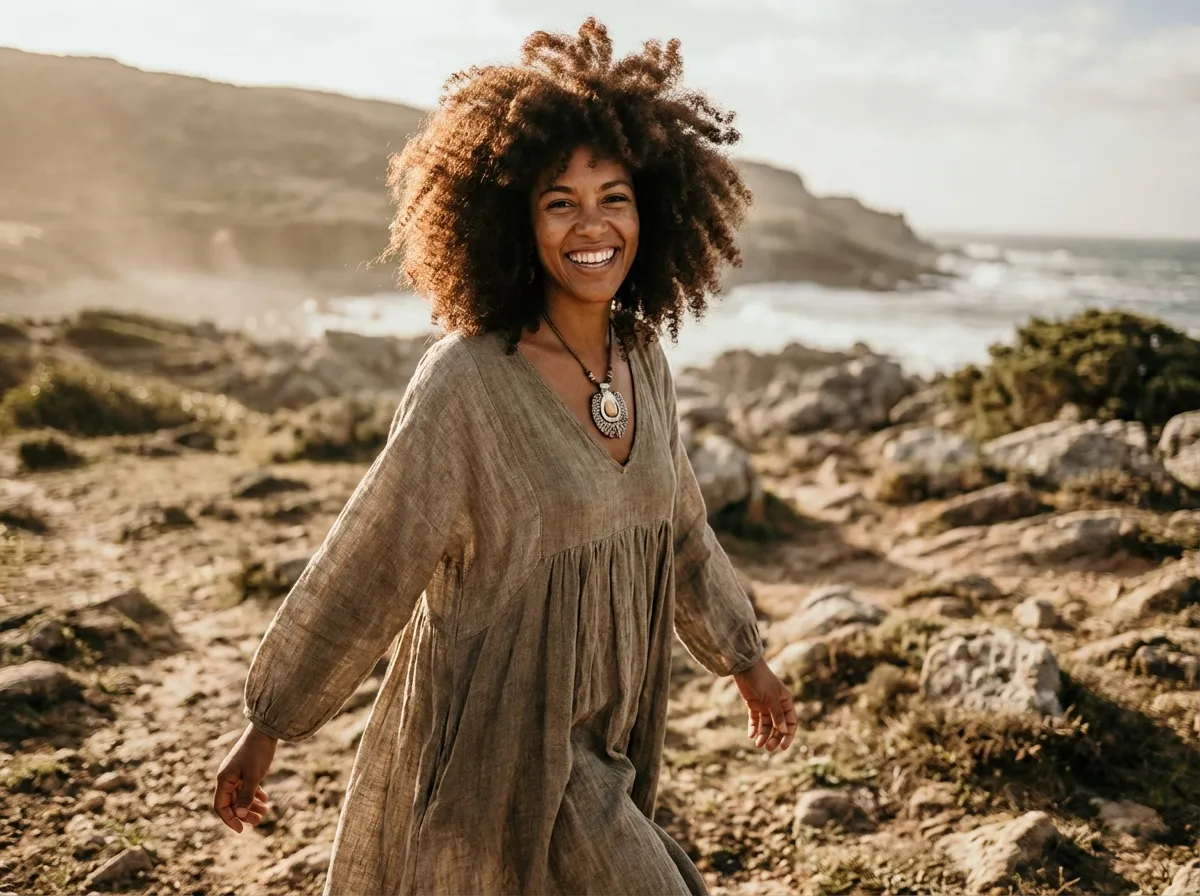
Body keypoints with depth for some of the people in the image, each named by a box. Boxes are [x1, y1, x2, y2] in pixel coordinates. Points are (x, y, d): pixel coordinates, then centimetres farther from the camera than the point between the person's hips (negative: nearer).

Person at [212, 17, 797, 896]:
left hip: (601, 735, 6)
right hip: (498, 743, -6)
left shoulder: (643, 361, -1)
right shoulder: (466, 380, -22)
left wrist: (746, 659, 20)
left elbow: (676, 524, 12)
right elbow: (366, 562, -16)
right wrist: (267, 727, -9)